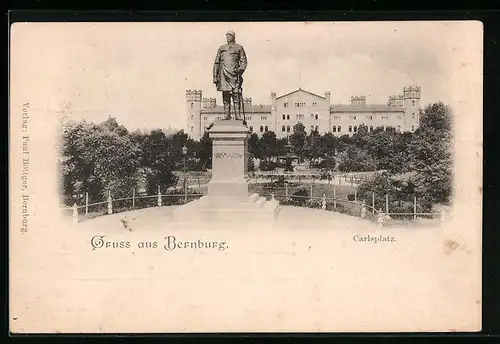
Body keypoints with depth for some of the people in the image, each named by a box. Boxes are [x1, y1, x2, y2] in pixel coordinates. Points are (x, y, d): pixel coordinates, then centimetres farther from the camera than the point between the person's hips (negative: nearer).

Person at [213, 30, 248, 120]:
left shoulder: (239, 48, 14)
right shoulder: (221, 48, 20)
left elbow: (243, 61, 8)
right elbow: (216, 63, 18)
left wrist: (240, 69, -12)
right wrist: (215, 76, 9)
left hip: (235, 74, -2)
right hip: (224, 75, 2)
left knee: (236, 94, -10)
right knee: (225, 95, -3)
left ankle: (237, 114, -9)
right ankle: (227, 114, -1)